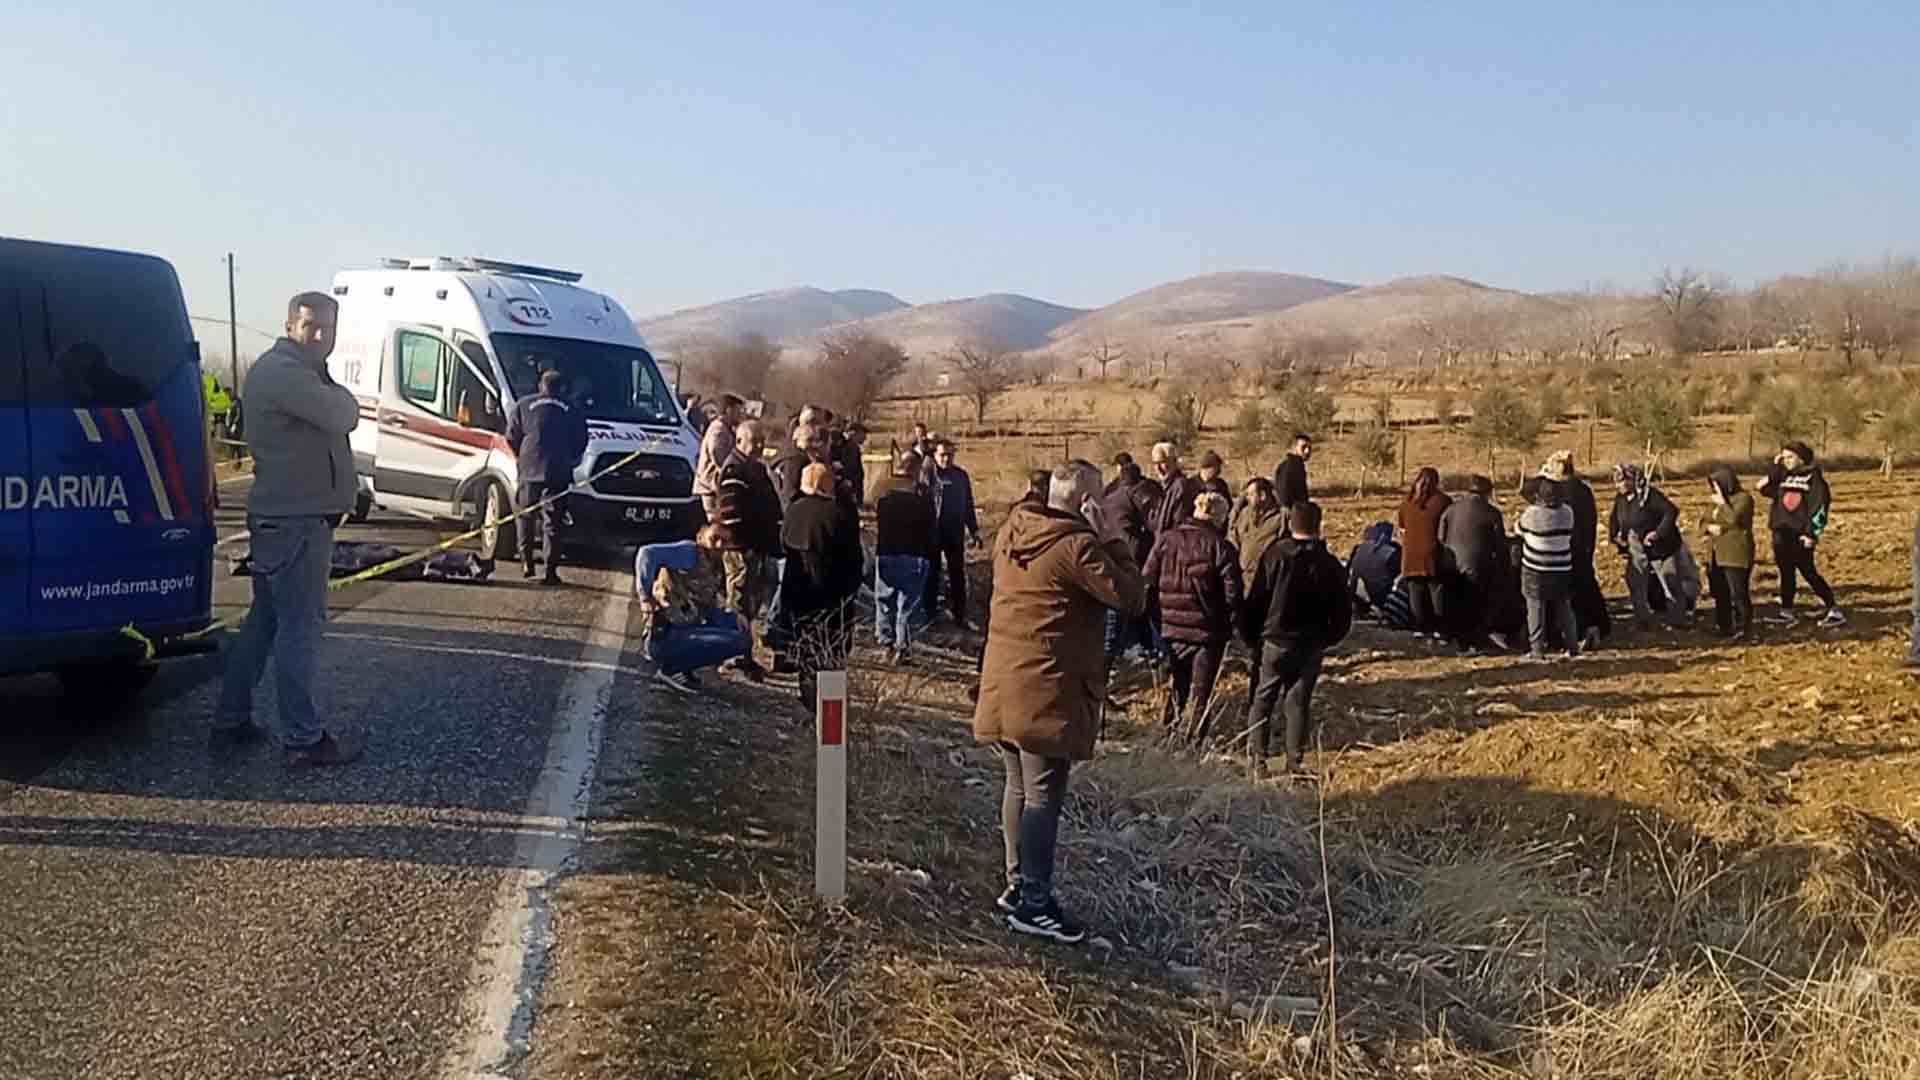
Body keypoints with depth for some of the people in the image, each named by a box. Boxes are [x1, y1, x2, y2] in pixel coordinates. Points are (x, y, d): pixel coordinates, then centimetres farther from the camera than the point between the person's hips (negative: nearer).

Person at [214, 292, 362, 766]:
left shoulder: (293, 371, 20)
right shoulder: (282, 371, -15)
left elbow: (338, 416, 17)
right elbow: (342, 415, -21)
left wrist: (332, 396, -2)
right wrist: (340, 396, -3)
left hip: (282, 516, 11)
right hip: (295, 519, -11)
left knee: (265, 619, 16)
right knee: (300, 627, -7)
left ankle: (231, 722, 24)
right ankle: (303, 739, -3)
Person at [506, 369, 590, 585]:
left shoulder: (523, 405, 8)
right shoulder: (572, 412, 8)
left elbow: (512, 437, 6)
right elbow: (581, 444, 6)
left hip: (529, 472, 1)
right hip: (558, 475, 0)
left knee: (525, 517, 18)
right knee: (552, 523, 1)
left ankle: (526, 561, 15)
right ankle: (551, 570, -3)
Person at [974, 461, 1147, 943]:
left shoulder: (1010, 533, 7)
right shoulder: (1076, 546, -17)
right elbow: (1132, 598, -16)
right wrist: (1112, 539, -8)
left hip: (1003, 685, 8)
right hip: (1048, 691, -8)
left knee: (1019, 788, 19)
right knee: (1043, 797, 0)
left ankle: (1018, 885, 29)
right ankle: (1033, 904, 6)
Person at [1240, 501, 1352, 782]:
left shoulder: (1274, 556, -10)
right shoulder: (1330, 564, -1)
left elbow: (1255, 600, -8)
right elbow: (1343, 611, 4)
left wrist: (1249, 636, 4)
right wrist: (1329, 638, 18)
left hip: (1276, 641, -2)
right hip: (1313, 645, 2)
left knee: (1262, 699, 9)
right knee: (1299, 702, 10)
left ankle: (1257, 759, 3)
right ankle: (1295, 762, 9)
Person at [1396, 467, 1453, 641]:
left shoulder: (1406, 503, 7)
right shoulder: (1443, 501, -4)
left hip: (1411, 556, 3)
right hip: (1433, 554, -3)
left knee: (1416, 590, 7)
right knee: (1437, 589, 3)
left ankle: (1420, 628, 7)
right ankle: (1440, 628, 3)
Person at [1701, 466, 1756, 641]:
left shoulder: (1743, 498, -7)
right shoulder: (1717, 501, 16)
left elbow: (1734, 519, -22)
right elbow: (1703, 522, 18)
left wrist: (1722, 503, -11)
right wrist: (1709, 527, -4)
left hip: (1736, 555, -8)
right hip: (1717, 555, 8)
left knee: (1738, 594, -9)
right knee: (1720, 593, 13)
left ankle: (1744, 629, -5)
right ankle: (1723, 626, 23)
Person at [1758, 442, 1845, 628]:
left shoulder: (1813, 476, -5)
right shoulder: (1783, 476, 13)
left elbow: (1820, 506, -10)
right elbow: (1764, 488, 8)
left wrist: (1812, 533, -16)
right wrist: (1775, 467, 5)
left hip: (1801, 535, -6)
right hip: (1781, 534, 6)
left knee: (1809, 573, -6)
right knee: (1786, 573, 11)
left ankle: (1835, 611, 1)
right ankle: (1786, 612, 18)